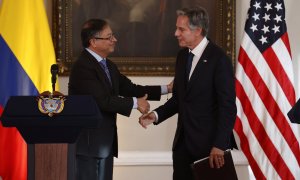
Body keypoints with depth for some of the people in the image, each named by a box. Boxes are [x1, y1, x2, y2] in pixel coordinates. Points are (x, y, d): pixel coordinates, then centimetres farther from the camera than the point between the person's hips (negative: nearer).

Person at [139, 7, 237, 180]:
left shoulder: (219, 59, -13)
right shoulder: (182, 55, 10)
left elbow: (228, 107, -15)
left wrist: (219, 145, -20)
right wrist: (156, 115, 0)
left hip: (208, 143, -7)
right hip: (183, 141, 7)